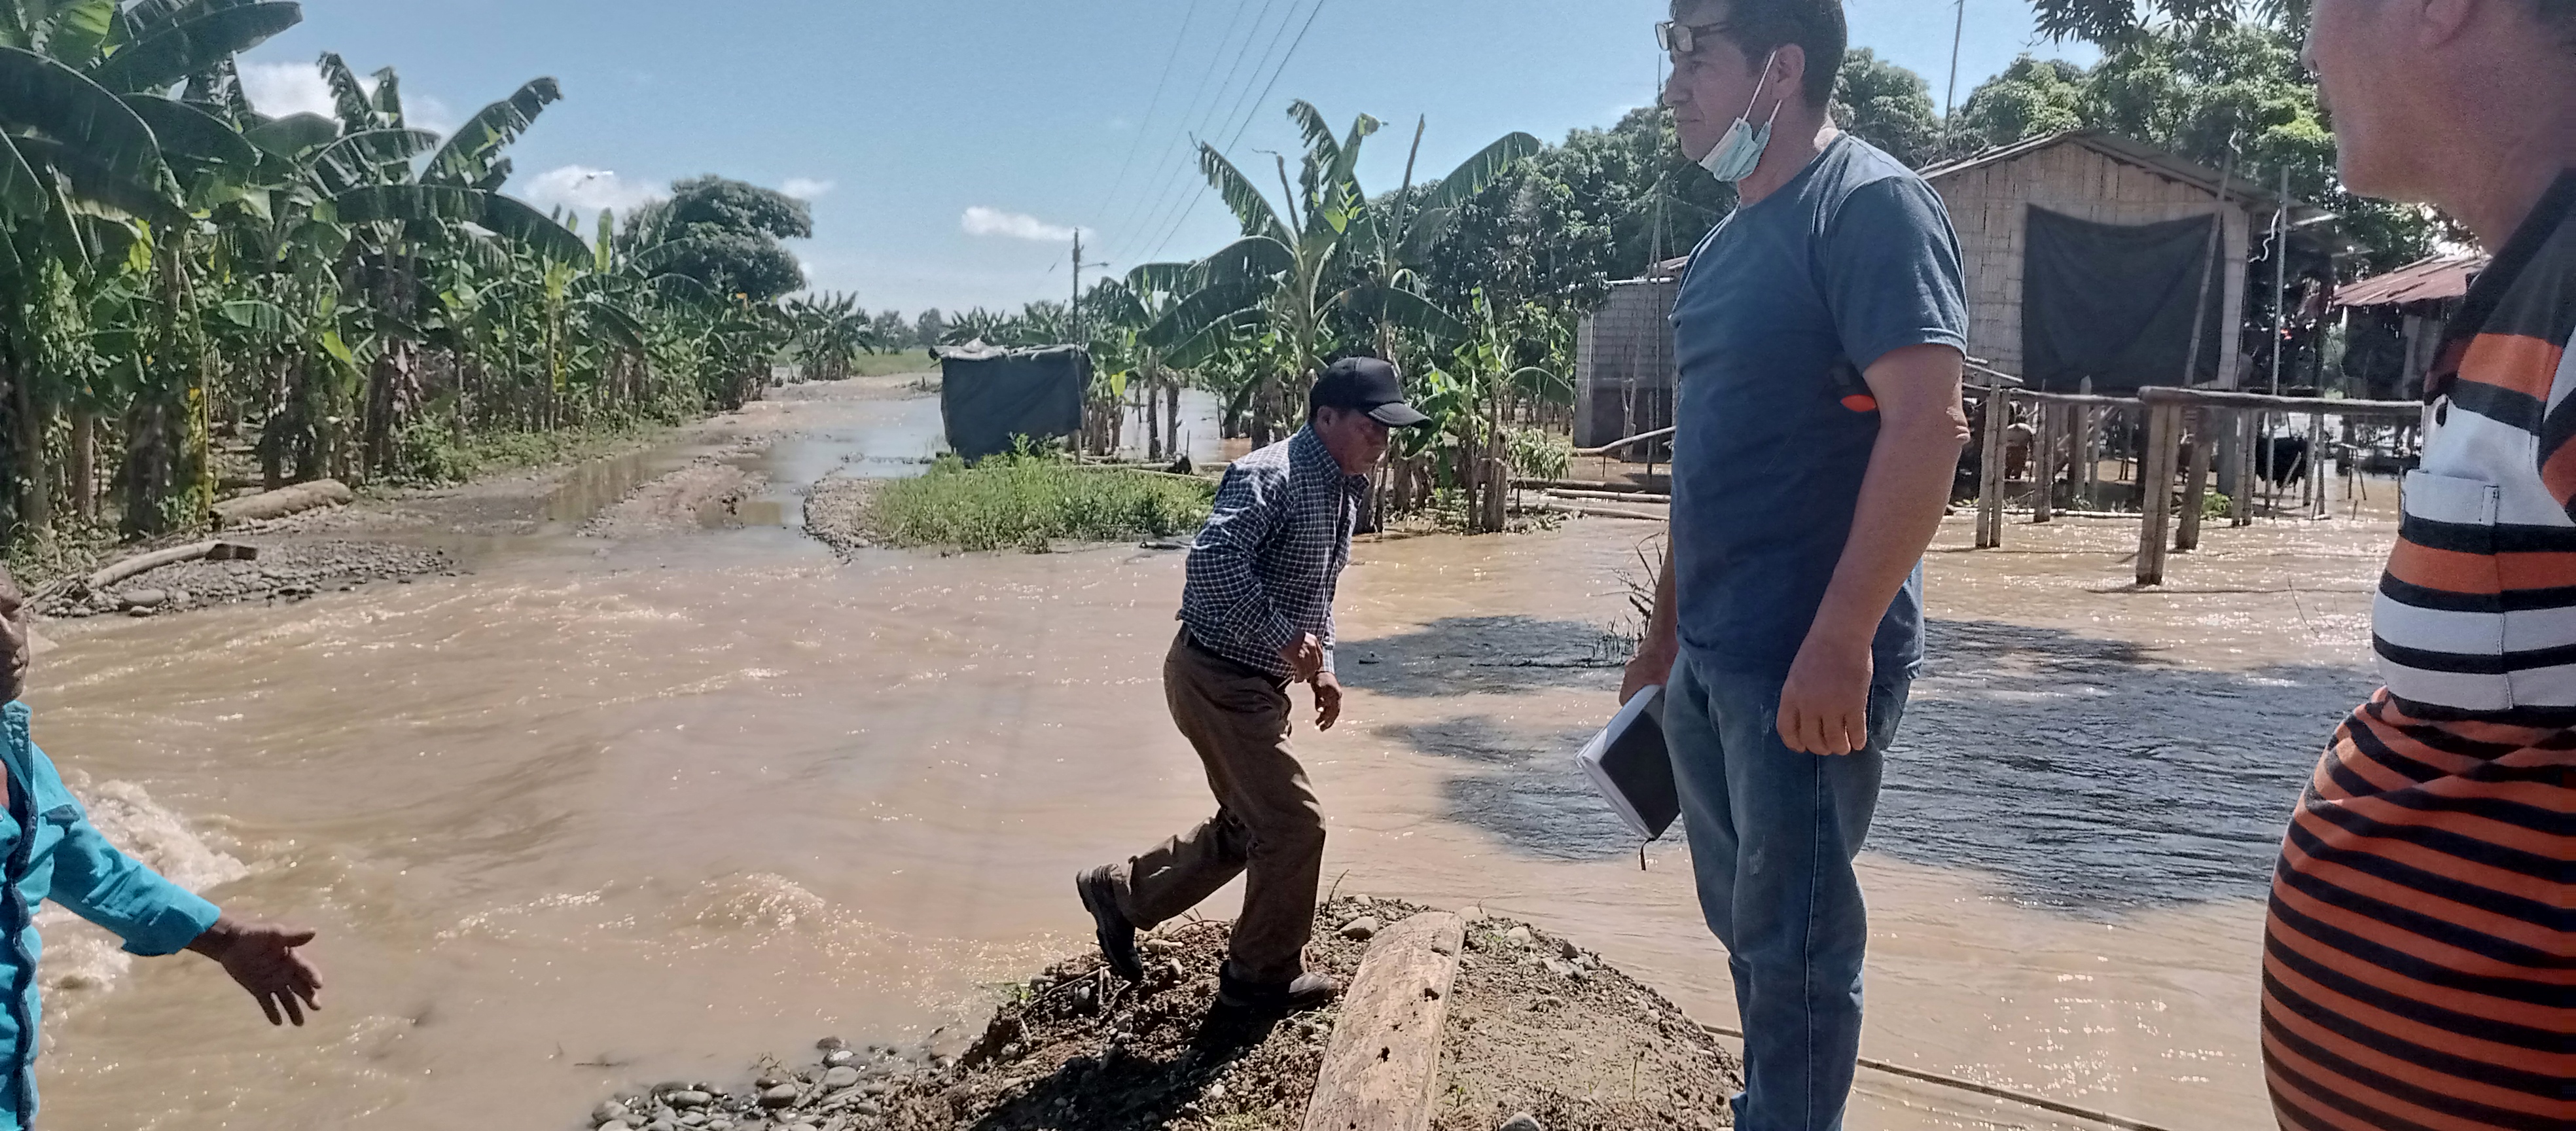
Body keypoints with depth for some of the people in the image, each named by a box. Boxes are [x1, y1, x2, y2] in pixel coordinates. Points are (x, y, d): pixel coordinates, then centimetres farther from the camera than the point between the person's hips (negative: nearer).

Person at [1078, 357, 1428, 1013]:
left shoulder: (1344, 489, 10)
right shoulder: (1271, 476, -21)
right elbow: (1214, 562, -36)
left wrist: (1323, 665, 11)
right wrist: (1286, 637, -30)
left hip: (1256, 681, 10)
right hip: (1219, 677, -10)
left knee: (1250, 824, 19)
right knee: (1294, 822, -3)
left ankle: (1122, 892, 32)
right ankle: (1266, 975, 15)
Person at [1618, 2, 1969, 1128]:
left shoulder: (1870, 204, -12)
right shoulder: (1723, 246, 14)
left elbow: (1928, 423, -21)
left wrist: (1838, 640, -25)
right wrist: (1665, 633, 19)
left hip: (1805, 664, -8)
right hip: (1711, 660, 9)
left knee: (1794, 944, 4)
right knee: (1742, 924, 19)